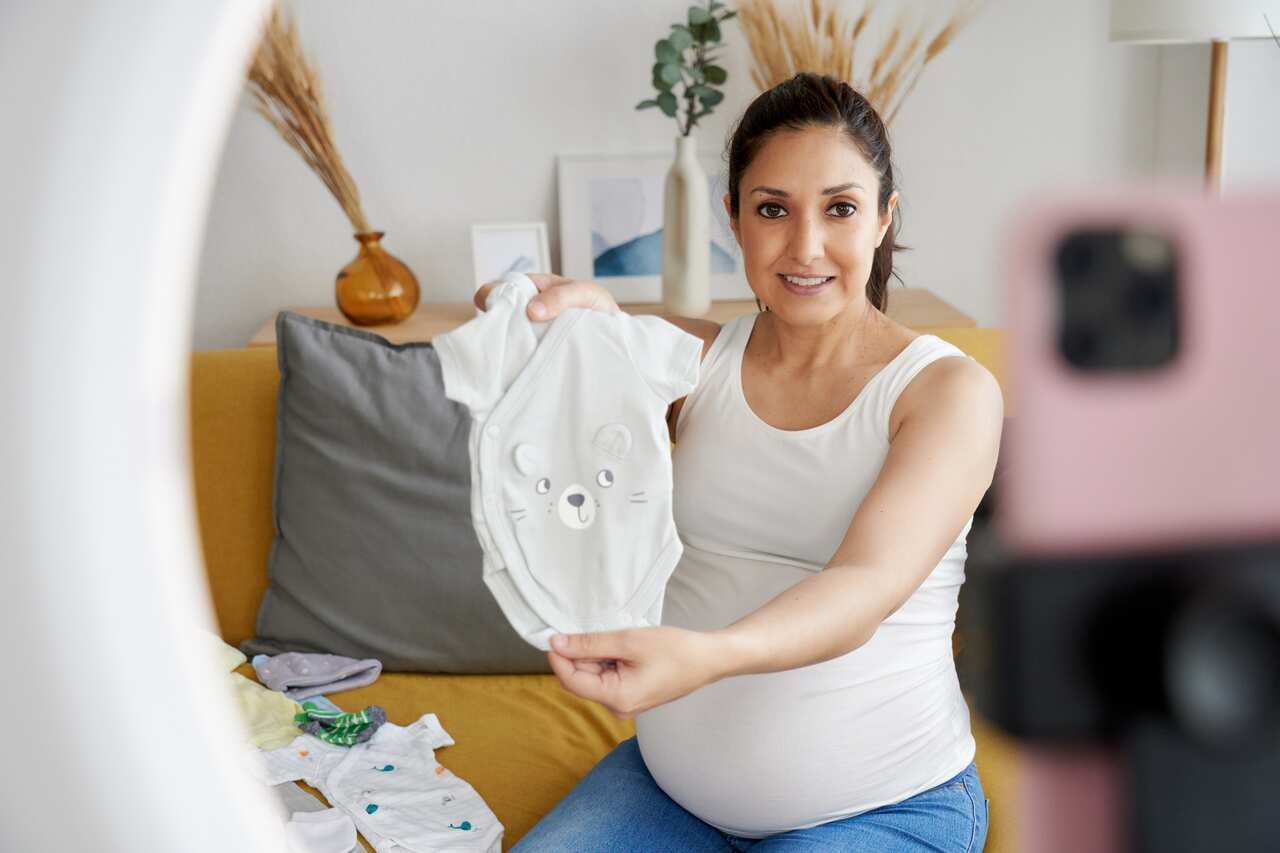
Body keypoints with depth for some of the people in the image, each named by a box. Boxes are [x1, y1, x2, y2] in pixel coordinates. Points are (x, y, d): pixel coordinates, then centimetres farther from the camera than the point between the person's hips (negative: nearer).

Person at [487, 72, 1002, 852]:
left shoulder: (951, 389, -11)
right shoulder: (698, 359, 1)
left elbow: (869, 587, -25)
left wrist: (703, 657, -44)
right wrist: (585, 318, -39)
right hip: (674, 779, 4)